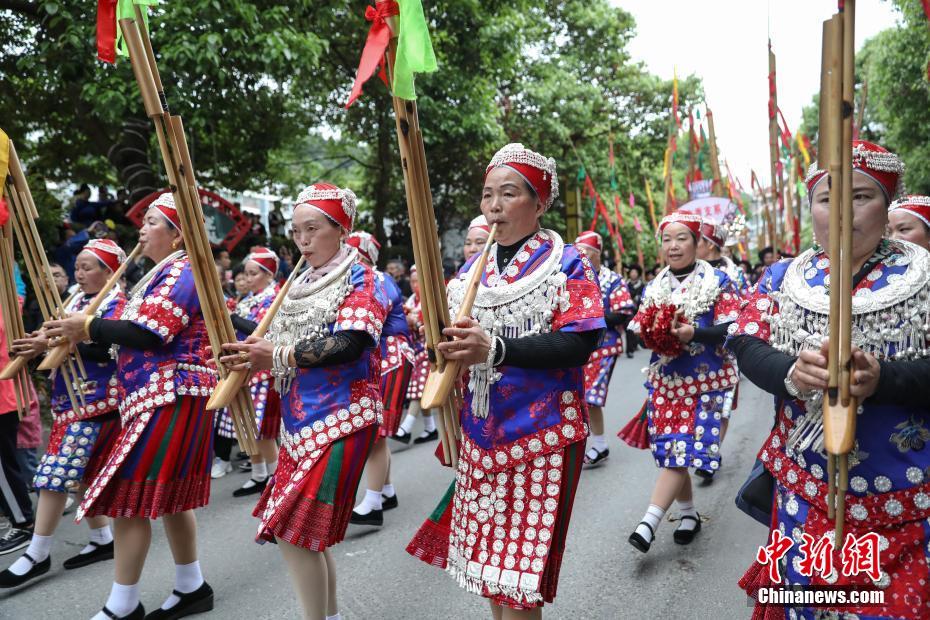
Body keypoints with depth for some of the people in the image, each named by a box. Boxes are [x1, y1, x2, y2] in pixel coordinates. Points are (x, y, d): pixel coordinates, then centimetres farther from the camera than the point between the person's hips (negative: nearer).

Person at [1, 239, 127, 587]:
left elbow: (105, 349, -22)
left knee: (57, 473, -9)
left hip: (94, 401, -9)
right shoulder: (77, 302, 16)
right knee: (80, 472, 11)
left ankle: (38, 554, -1)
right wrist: (35, 344, -6)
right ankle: (103, 539, 22)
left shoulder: (117, 303, -8)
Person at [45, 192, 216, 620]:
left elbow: (151, 333, -23)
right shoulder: (165, 273, 19)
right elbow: (138, 334, 18)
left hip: (168, 399, -10)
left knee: (127, 495, -5)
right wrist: (84, 333, 7)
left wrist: (88, 328, -12)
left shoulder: (182, 272, -13)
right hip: (162, 398, 10)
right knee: (168, 493, 14)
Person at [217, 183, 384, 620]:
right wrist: (253, 354, -6)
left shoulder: (359, 278, -6)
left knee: (293, 530, -9)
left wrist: (275, 357, -20)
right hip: (302, 420, 8)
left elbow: (348, 345, -20)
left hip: (340, 419, -8)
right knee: (307, 532, 12)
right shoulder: (302, 284, 16)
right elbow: (284, 347, 16)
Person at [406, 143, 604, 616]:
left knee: (517, 577, 0)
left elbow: (579, 344, -19)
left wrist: (495, 350, -29)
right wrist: (446, 346, -12)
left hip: (540, 434, -5)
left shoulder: (566, 264, -7)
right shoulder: (472, 268, 10)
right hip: (480, 432, 6)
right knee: (487, 558, 15)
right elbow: (450, 332, 13)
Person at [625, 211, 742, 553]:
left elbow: (731, 331, -10)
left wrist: (694, 333, -26)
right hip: (663, 380, 5)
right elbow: (640, 330, 15)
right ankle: (689, 514, 24)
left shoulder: (717, 282, -2)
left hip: (703, 381, -5)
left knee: (682, 449, -12)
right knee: (669, 451, 6)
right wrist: (653, 334, -8)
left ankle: (649, 522, -14)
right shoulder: (654, 287, 11)